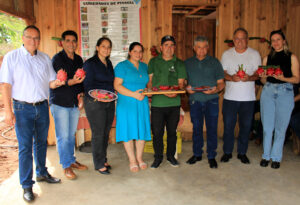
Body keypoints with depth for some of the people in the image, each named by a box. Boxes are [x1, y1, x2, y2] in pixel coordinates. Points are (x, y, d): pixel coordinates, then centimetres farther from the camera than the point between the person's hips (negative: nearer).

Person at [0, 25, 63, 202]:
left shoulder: (45, 58, 9)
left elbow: (50, 82, 11)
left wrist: (56, 83, -14)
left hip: (42, 107, 4)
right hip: (23, 108, -4)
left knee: (41, 143, 16)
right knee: (25, 147, 0)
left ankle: (42, 173, 34)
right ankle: (27, 186, 11)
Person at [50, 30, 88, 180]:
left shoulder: (78, 59, 11)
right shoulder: (57, 59, -8)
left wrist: (81, 94, 2)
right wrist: (72, 82, -29)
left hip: (74, 102, 6)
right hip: (60, 103, -5)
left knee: (71, 134, 14)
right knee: (63, 136, -2)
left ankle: (71, 160, 28)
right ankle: (66, 166, 11)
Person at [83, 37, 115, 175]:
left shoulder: (109, 63, 14)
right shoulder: (90, 63, -7)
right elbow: (88, 85, -12)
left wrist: (113, 93, 7)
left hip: (109, 102, 7)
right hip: (95, 102, -7)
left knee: (106, 132, 12)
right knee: (98, 134, -1)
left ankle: (103, 160, 27)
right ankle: (99, 164, 12)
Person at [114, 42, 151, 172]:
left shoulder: (144, 66, 15)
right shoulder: (122, 66, -3)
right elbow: (117, 85, -11)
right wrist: (134, 94, -18)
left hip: (142, 103, 5)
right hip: (127, 103, -5)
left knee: (142, 129, 7)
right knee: (128, 130, -1)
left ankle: (139, 158, 22)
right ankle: (132, 160, 13)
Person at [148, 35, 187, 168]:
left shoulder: (179, 63, 7)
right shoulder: (153, 62, 9)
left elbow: (181, 83, 1)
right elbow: (150, 80, 9)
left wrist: (176, 92, -19)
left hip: (174, 103, 1)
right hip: (157, 103, 0)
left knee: (172, 132, 11)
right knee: (157, 132, 3)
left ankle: (171, 156, 29)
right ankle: (158, 157, 20)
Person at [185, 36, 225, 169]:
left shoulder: (214, 62, 6)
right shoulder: (187, 63, 10)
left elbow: (221, 83, 4)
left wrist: (216, 89, -16)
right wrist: (187, 88, -10)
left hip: (211, 100, -1)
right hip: (195, 100, 1)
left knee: (212, 129, 1)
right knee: (196, 128, 8)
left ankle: (211, 156, 15)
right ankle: (197, 154, 24)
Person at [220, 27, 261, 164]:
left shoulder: (254, 54, 5)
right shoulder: (226, 54, 7)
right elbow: (222, 72, 4)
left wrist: (249, 78, -20)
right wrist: (231, 78, -17)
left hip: (248, 98, 0)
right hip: (230, 96, 0)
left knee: (245, 126, 7)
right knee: (228, 125, 4)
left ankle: (242, 152, 24)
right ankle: (227, 152, 21)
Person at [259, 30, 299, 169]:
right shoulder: (267, 58, 11)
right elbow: (263, 80, 11)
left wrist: (283, 78, -17)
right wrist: (264, 75, -10)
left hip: (285, 93, -2)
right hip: (268, 92, 2)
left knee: (280, 128, 2)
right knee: (267, 127, 5)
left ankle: (276, 157, 16)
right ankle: (266, 156, 18)